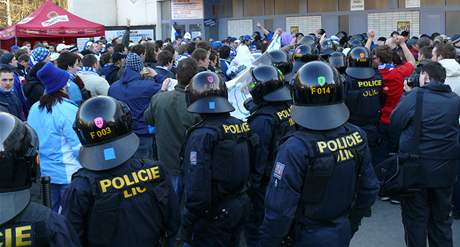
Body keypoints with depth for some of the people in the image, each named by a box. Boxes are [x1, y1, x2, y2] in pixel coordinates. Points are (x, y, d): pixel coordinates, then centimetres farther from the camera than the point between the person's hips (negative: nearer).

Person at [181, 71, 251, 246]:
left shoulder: (201, 135, -23)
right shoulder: (242, 126, -3)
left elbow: (197, 188, -24)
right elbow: (247, 167, 6)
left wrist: (188, 222, -14)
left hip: (213, 216, -6)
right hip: (240, 207, 6)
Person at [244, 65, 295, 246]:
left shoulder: (262, 120, -25)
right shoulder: (291, 108, -2)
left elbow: (257, 159, -22)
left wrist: (250, 186, -12)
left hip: (266, 184, -8)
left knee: (256, 229, 7)